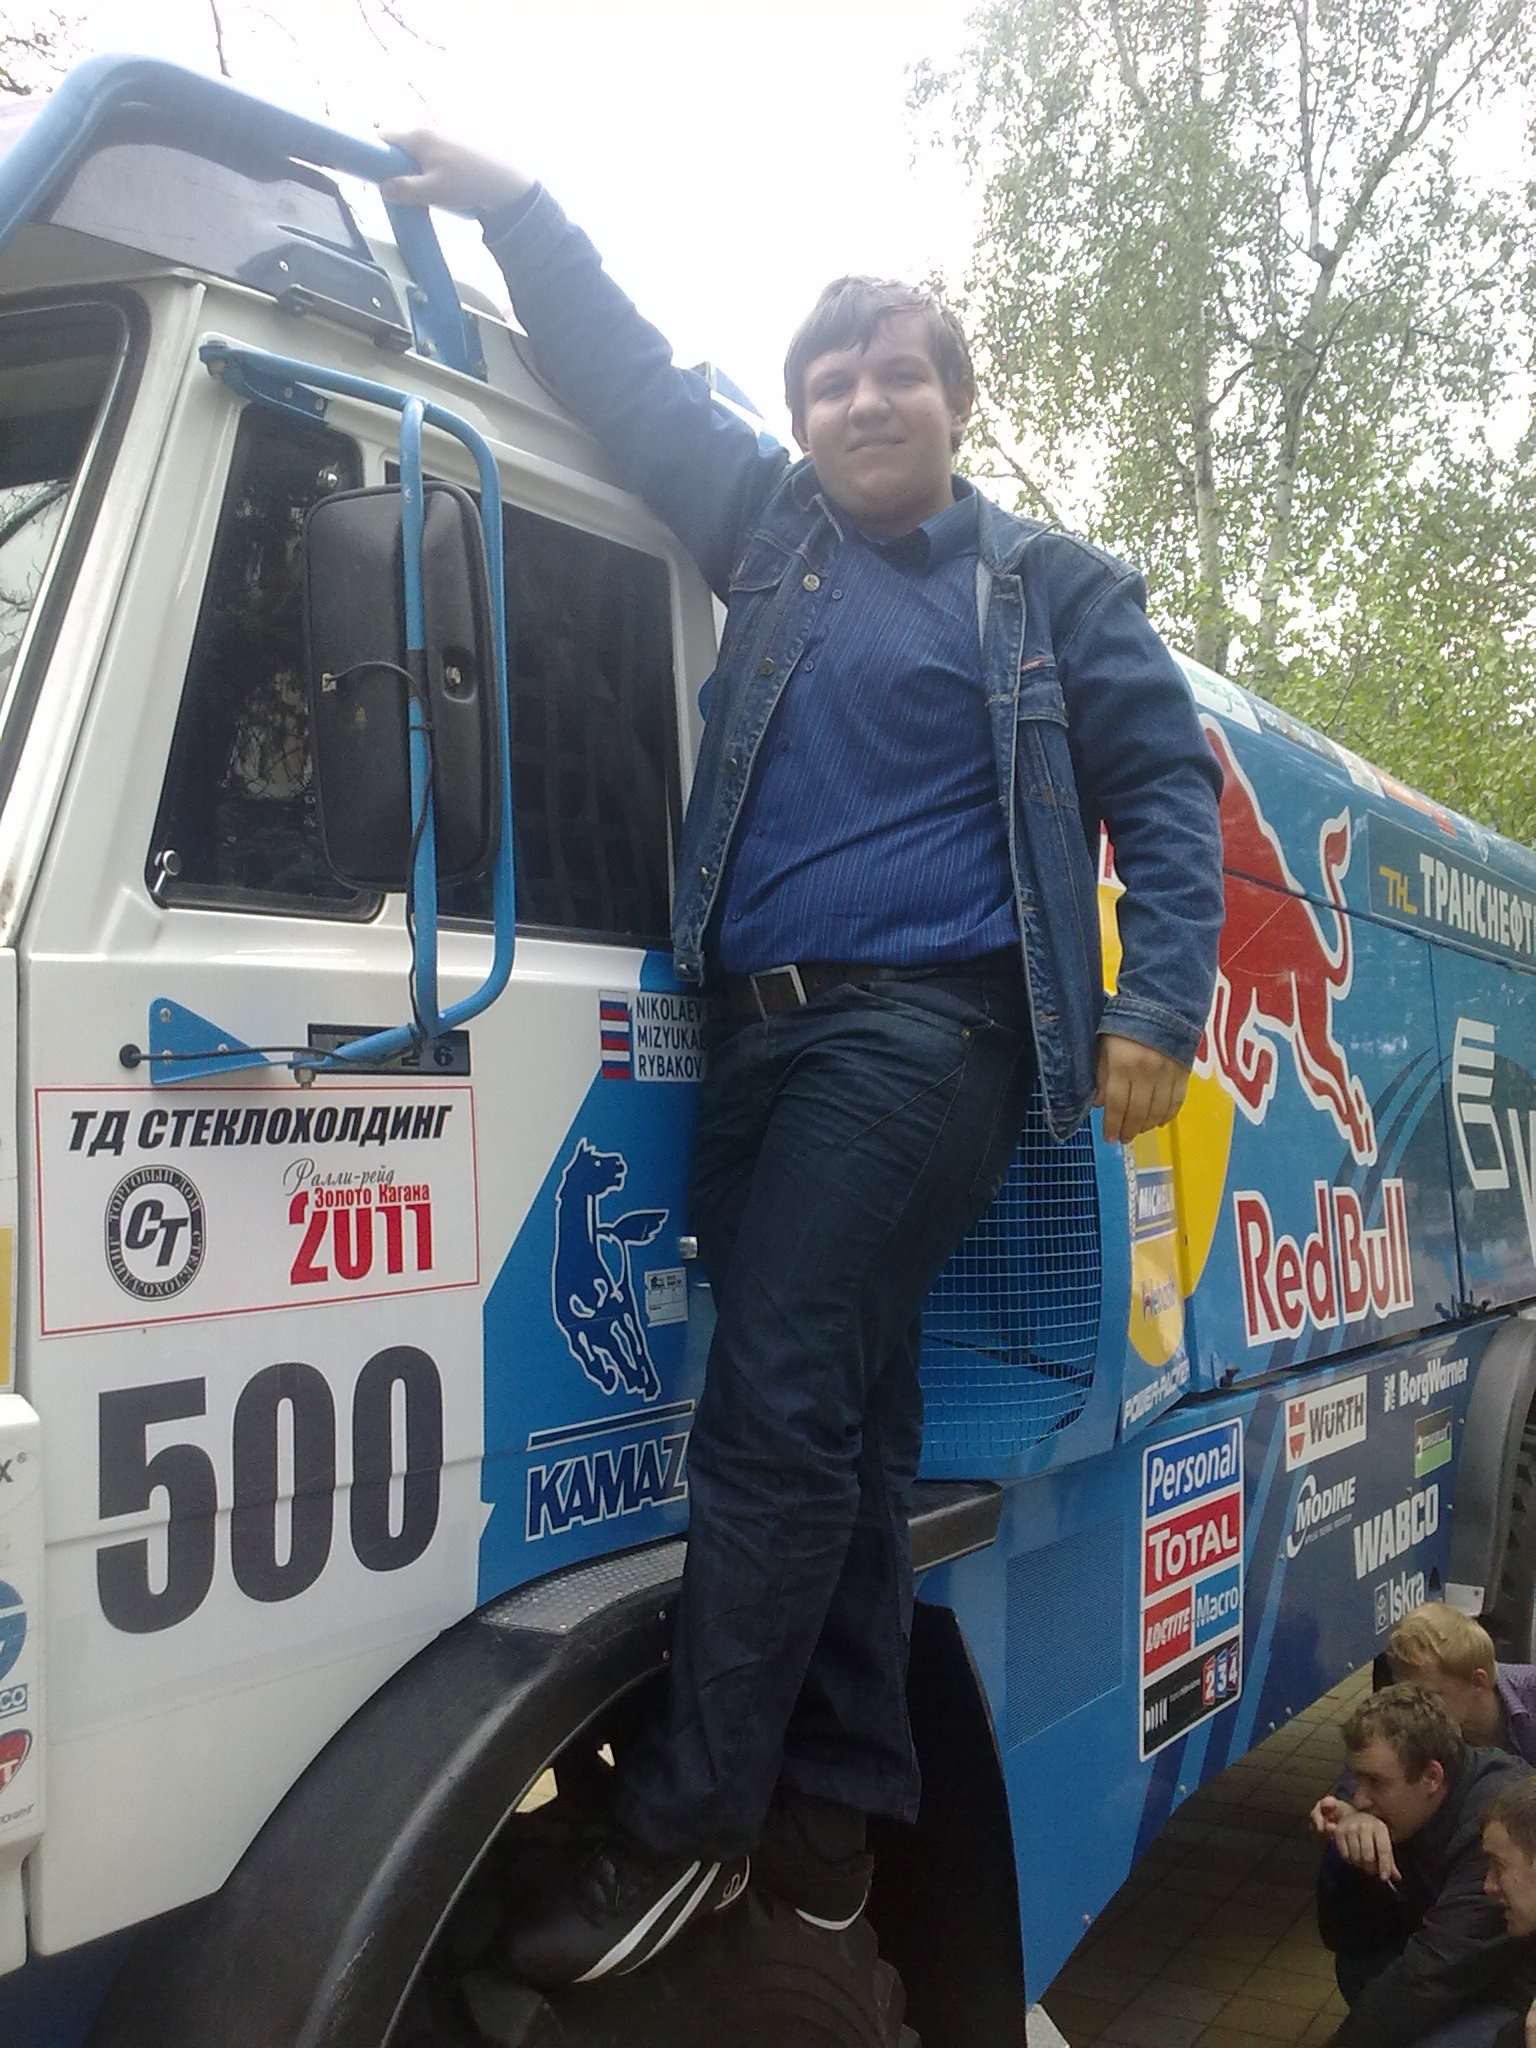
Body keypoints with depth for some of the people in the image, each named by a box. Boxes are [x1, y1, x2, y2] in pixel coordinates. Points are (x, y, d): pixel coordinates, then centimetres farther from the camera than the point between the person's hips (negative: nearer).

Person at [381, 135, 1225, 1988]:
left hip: (923, 1024, -4)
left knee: (777, 1407, -14)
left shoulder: (1054, 587, 11)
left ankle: (689, 1823, -5)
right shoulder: (771, 532, 20)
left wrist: (1158, 1006, -5)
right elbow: (629, 377, 21)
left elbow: (1164, 792, 7)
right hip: (755, 1033, 5)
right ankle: (835, 1808, 17)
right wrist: (510, 208, 14)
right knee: (842, 1419, 8)